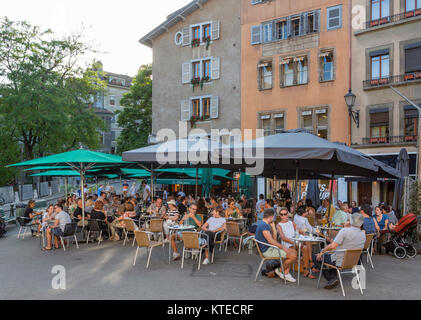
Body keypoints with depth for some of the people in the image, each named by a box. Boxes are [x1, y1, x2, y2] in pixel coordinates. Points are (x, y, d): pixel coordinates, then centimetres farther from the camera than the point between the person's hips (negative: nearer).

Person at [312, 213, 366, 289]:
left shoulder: (344, 231, -22)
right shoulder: (363, 235, -1)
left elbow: (332, 246, -26)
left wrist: (322, 251, -9)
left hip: (340, 262, -7)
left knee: (316, 257, 9)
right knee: (330, 255, 33)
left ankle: (331, 278, 9)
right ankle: (334, 277, 17)